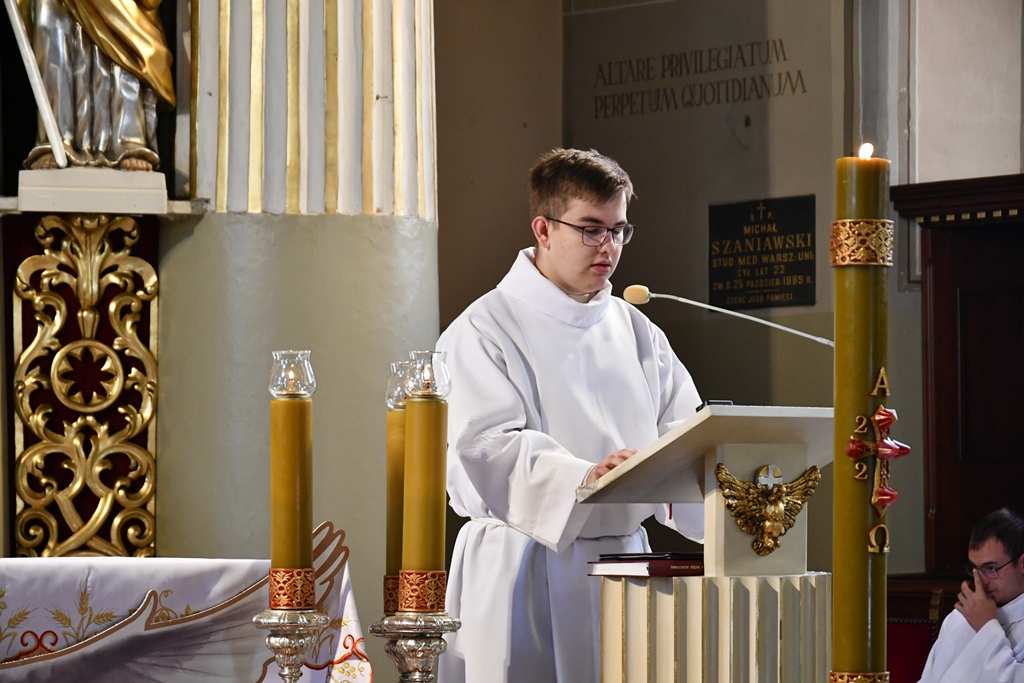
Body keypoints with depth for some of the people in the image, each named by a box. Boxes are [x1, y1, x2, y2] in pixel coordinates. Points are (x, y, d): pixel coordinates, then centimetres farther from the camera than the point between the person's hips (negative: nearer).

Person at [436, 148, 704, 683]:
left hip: (623, 559, 5)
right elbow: (487, 450, -19)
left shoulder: (635, 332, 15)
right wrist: (584, 477, -34)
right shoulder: (483, 332, -5)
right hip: (525, 572, -5)